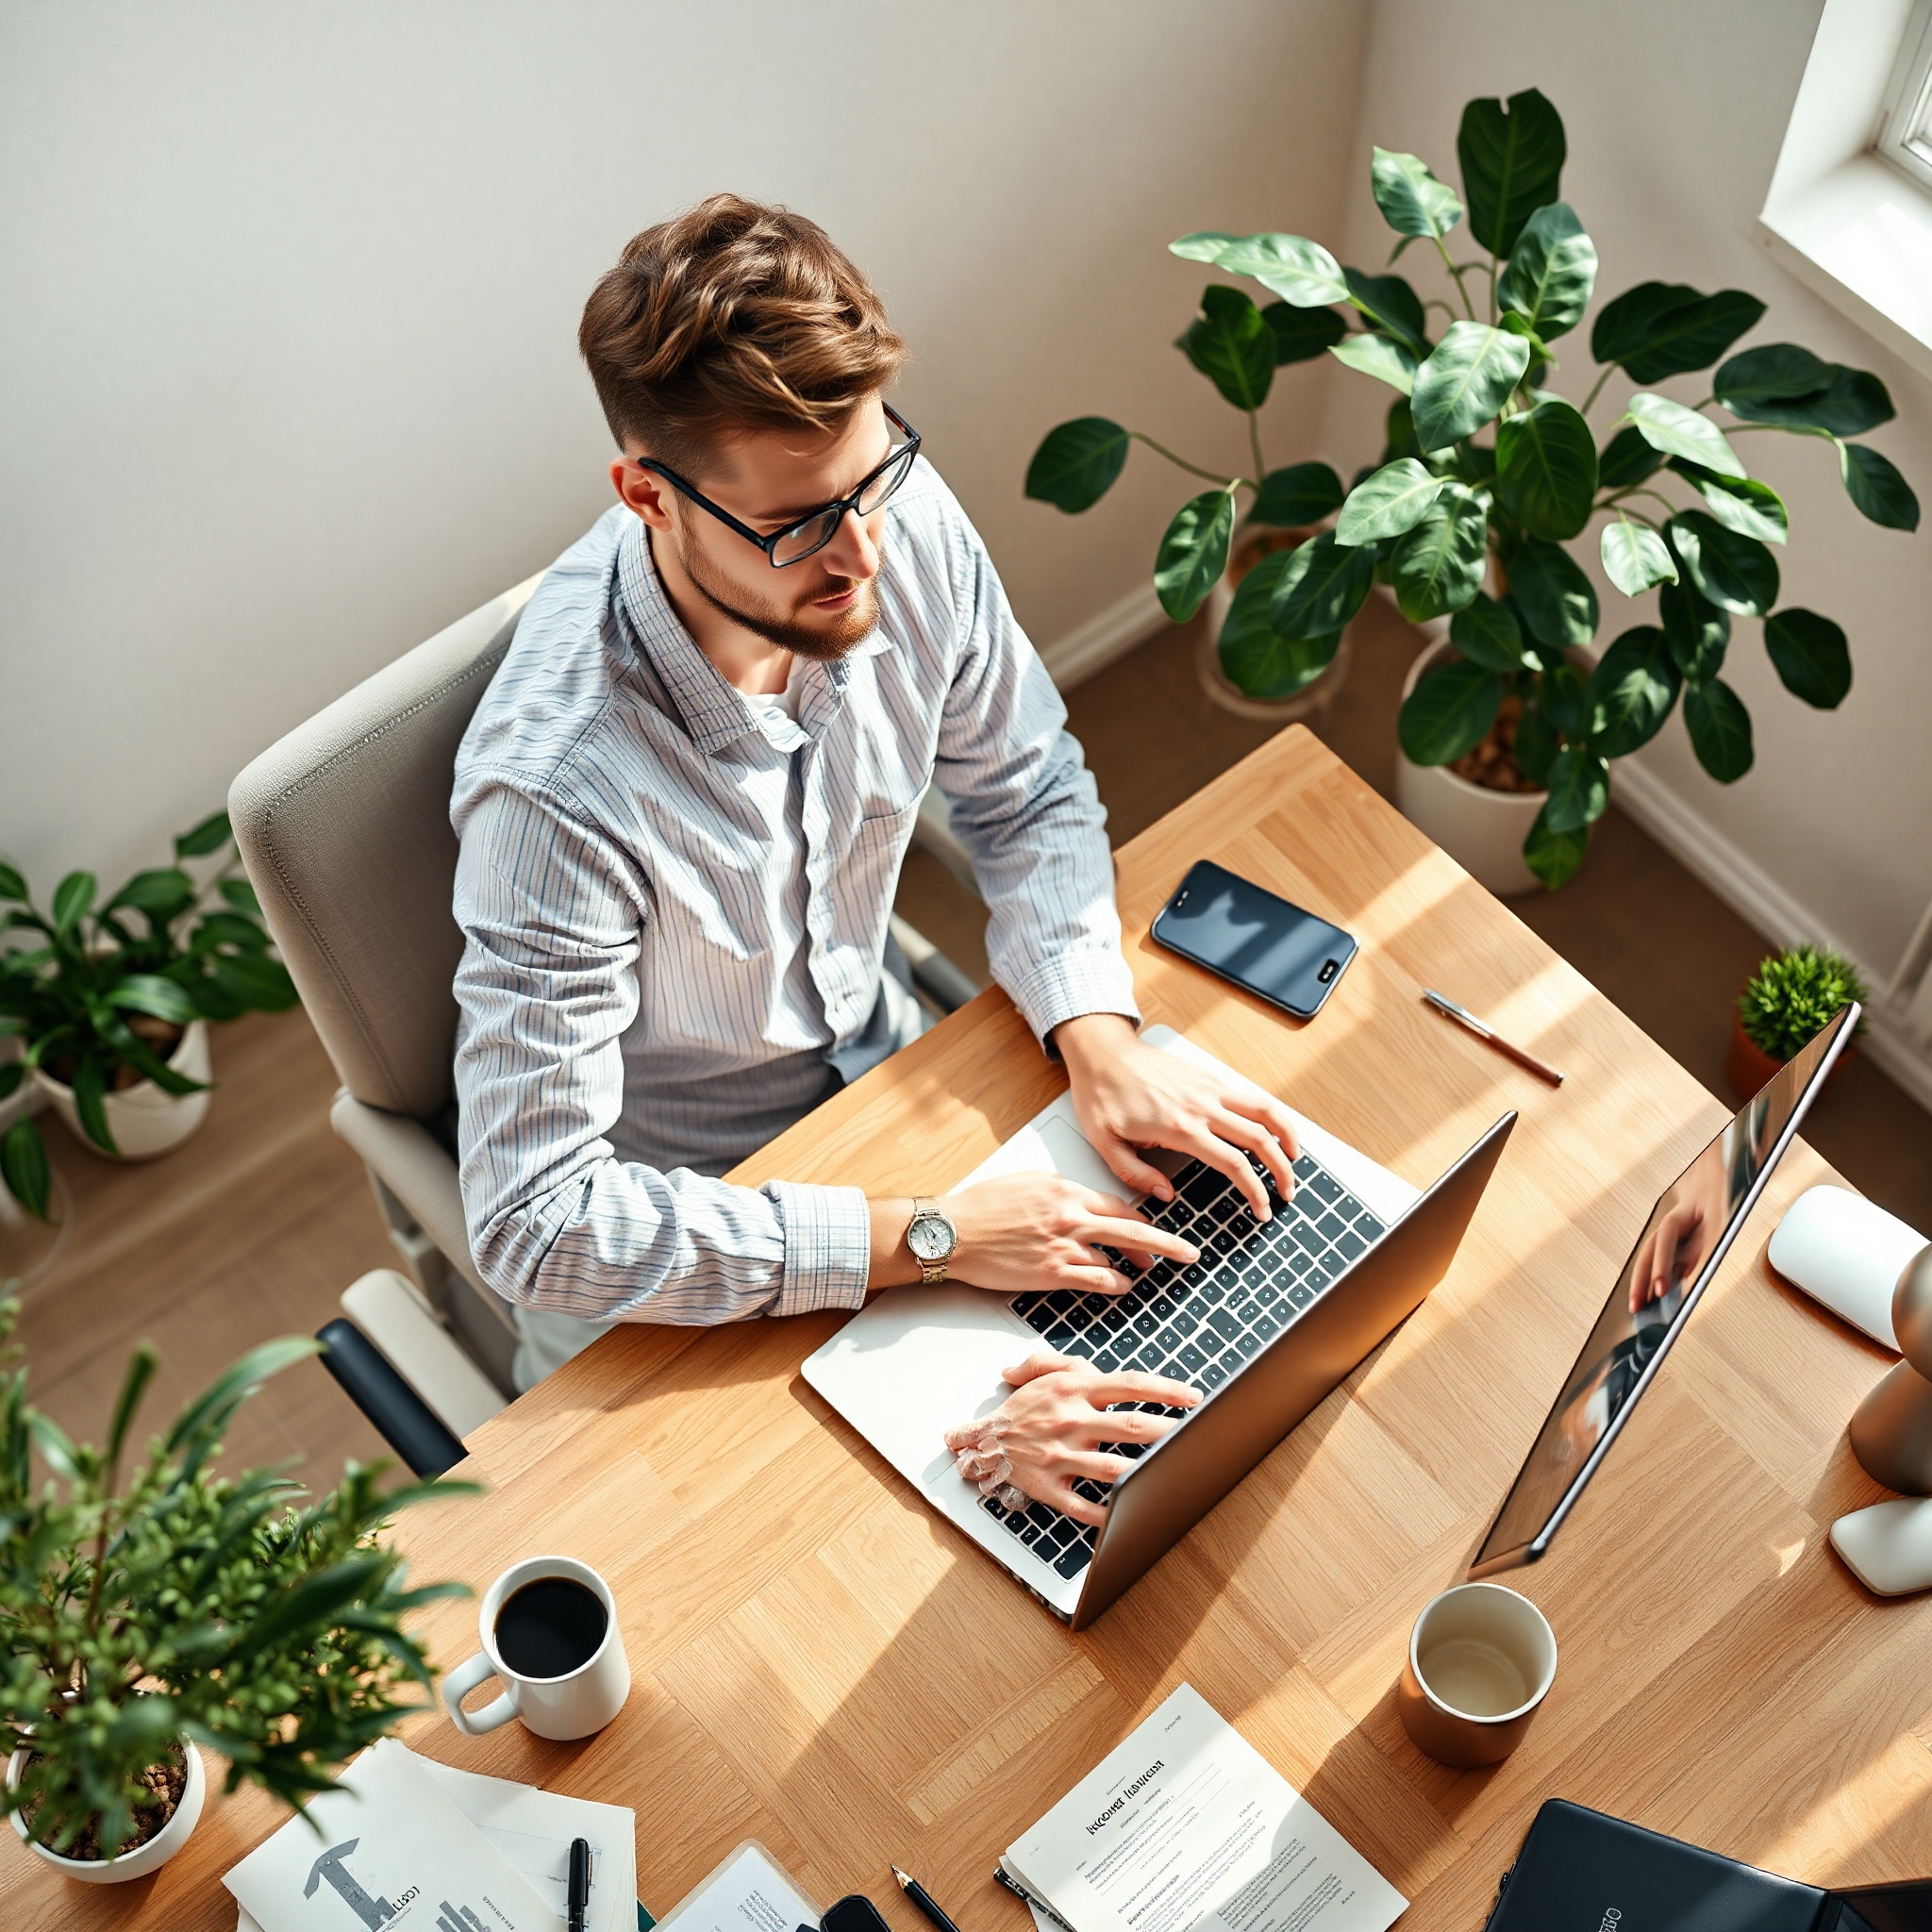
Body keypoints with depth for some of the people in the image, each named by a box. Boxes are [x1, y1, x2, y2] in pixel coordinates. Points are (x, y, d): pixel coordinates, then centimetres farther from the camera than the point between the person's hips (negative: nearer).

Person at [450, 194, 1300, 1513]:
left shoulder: (902, 525, -19)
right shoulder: (561, 785, -37)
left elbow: (1028, 790, 0)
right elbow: (534, 1218, -34)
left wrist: (1101, 1038, -17)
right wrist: (923, 1239, -33)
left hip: (876, 1058, 5)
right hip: (675, 1212, -5)